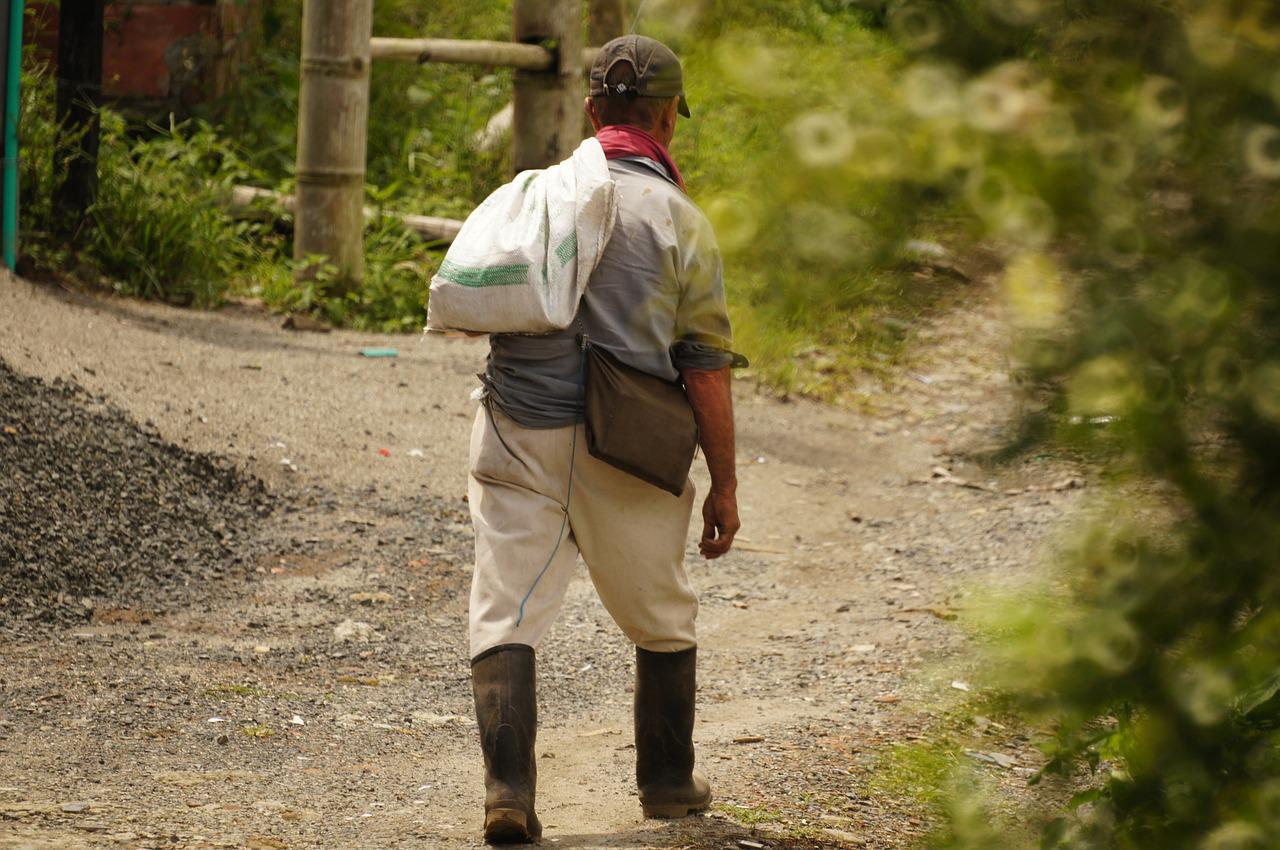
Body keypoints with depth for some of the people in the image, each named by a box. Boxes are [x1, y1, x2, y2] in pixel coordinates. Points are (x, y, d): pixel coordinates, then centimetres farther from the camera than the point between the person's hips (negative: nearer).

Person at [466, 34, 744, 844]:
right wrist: (725, 484, 1)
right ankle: (667, 782, 30)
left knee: (506, 618, 2)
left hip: (518, 441, 2)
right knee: (662, 623, 18)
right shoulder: (679, 221, -4)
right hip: (624, 455, -2)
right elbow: (707, 367, -5)